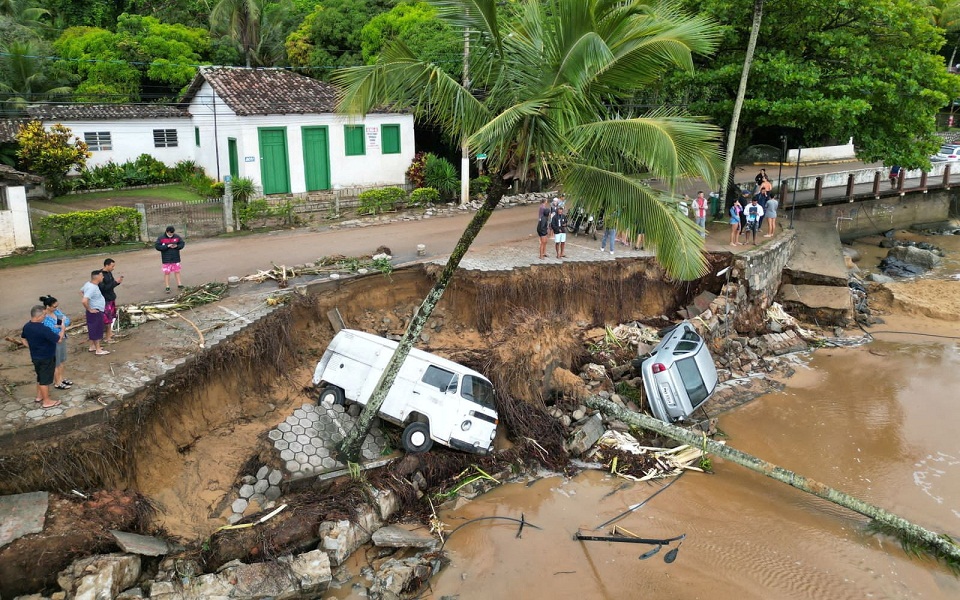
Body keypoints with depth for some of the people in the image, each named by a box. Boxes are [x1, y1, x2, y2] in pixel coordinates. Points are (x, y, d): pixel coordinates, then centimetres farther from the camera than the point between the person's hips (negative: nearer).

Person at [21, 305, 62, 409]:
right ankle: (46, 401, 15)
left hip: (35, 356, 8)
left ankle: (39, 395, 41)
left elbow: (24, 340, 12)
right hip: (46, 358, -8)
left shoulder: (27, 327, -3)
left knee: (40, 376, 25)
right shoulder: (43, 329, -30)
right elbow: (58, 339, -24)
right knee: (45, 379, 4)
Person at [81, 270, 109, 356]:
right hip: (95, 312, -10)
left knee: (93, 329, 20)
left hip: (96, 311, 10)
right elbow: (84, 301, -37)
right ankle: (98, 350, 8)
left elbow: (81, 291, 22)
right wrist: (90, 309, -22)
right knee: (97, 330, 0)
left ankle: (92, 346, 33)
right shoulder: (92, 288, -28)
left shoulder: (89, 284, 3)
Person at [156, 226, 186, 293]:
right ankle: (167, 287, 7)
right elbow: (157, 246, -13)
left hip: (176, 259, 3)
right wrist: (167, 246, -21)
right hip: (166, 260, -3)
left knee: (177, 271, 11)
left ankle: (179, 285, 23)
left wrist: (177, 246, -14)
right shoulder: (161, 238, -8)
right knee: (166, 273, 1)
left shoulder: (177, 237, 0)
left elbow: (182, 243, 6)